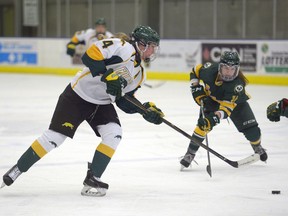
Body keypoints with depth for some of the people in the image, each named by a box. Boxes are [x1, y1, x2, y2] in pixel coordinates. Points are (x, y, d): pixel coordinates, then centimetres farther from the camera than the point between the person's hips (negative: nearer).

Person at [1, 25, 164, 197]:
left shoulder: (139, 74, 8)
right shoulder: (124, 48, -19)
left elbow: (124, 101, 10)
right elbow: (91, 54, -29)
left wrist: (145, 109, -3)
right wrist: (107, 76, -34)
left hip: (102, 103, 8)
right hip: (78, 95, -8)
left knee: (114, 134, -14)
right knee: (54, 137, -9)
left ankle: (92, 179, -6)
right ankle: (17, 169, 7)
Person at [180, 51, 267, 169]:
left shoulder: (238, 83, -40)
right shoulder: (210, 70, -32)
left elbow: (227, 106, -45)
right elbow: (195, 71, -8)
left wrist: (215, 117, -60)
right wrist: (196, 88, -18)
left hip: (236, 102, -1)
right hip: (212, 99, 1)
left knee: (251, 129, -4)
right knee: (204, 124, -24)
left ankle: (257, 147, 32)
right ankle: (190, 153, -13)